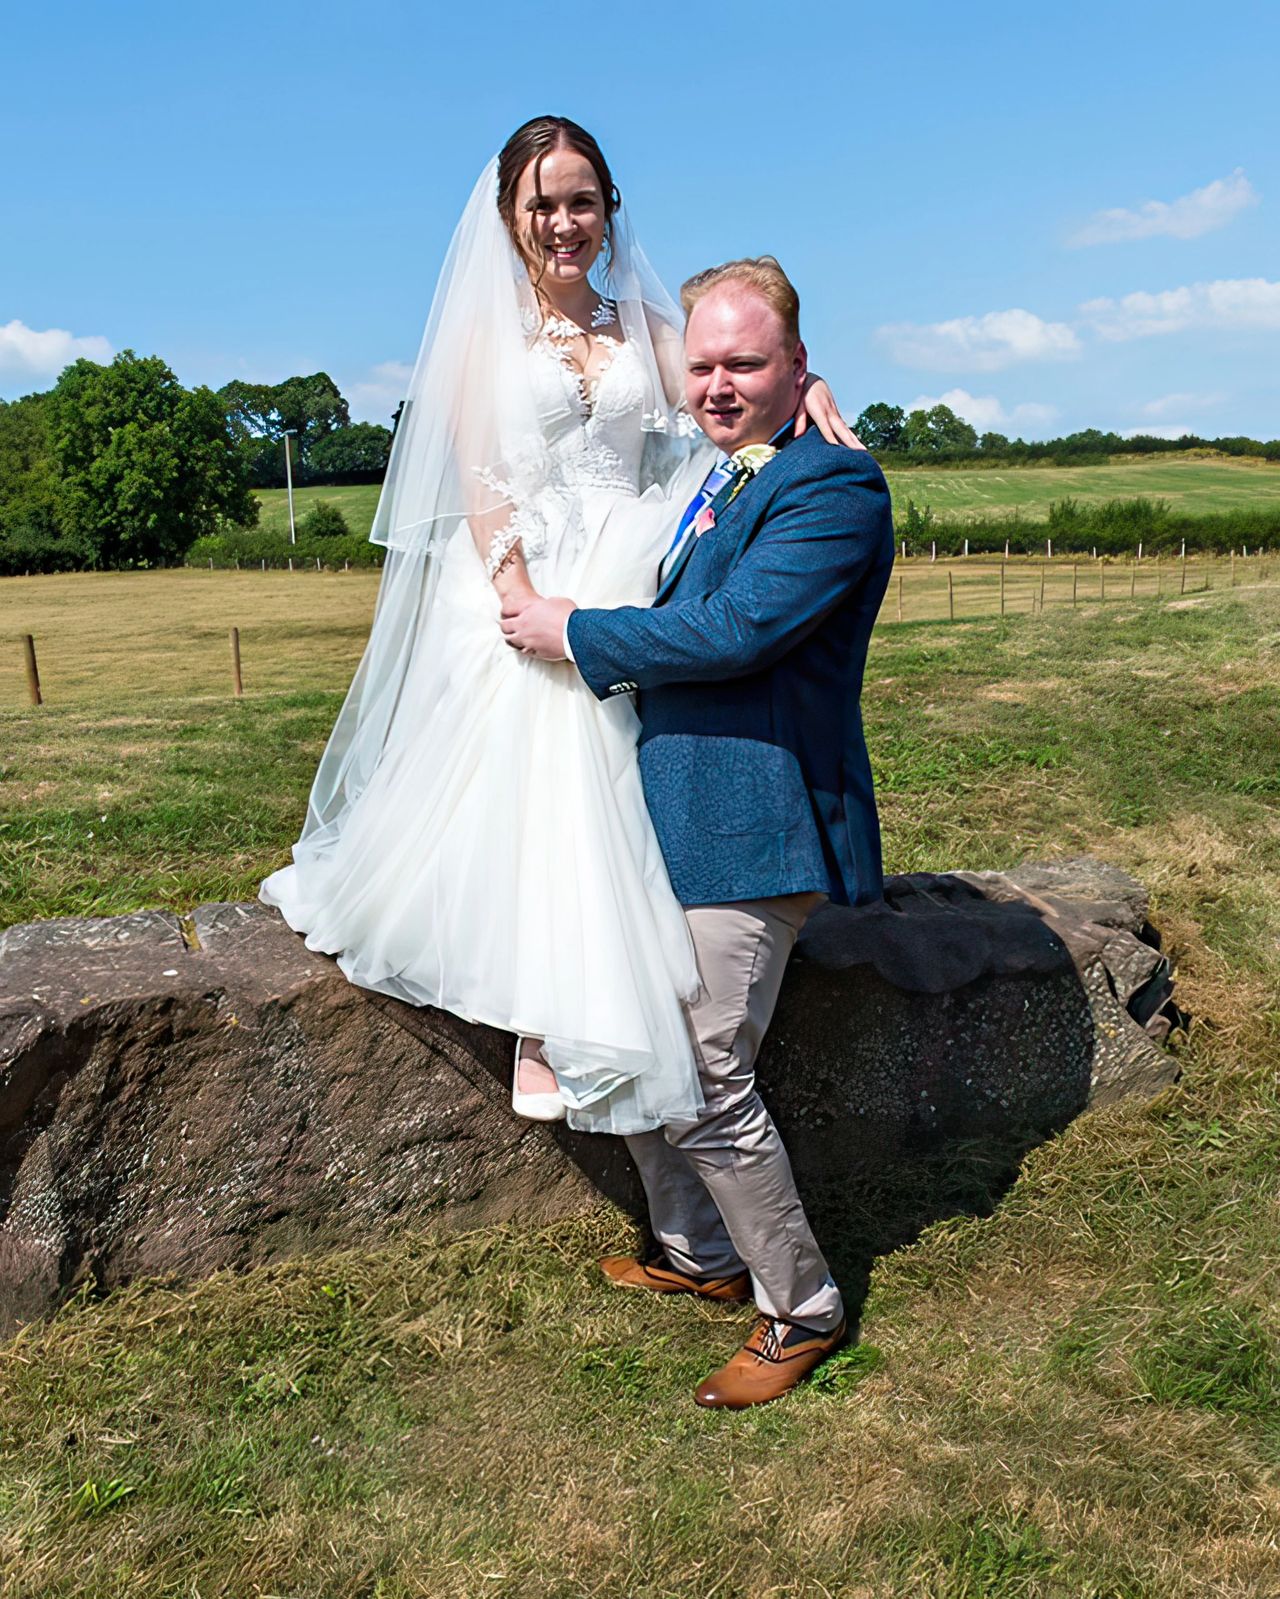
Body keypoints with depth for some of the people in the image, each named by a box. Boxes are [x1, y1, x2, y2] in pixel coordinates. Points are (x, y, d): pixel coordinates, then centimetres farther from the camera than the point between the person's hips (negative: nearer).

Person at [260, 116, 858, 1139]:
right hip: (517, 589, -2)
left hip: (624, 589, 3)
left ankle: (559, 1023, 3)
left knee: (608, 787, -6)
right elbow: (479, 481, -2)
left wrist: (800, 384, -22)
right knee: (533, 778, -13)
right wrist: (527, 603, -16)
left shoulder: (642, 323, 16)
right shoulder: (484, 327, 8)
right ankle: (549, 1028, -7)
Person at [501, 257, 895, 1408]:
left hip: (747, 831, -10)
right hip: (668, 817, 10)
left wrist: (571, 632, -13)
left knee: (706, 1087, -2)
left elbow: (732, 632, -23)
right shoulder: (715, 479, 17)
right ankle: (700, 1256, 38)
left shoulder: (835, 486, -13)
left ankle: (801, 1310, 21)